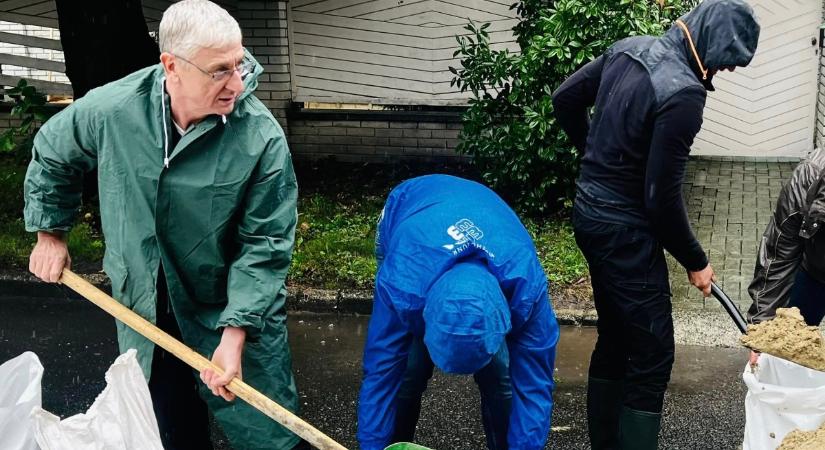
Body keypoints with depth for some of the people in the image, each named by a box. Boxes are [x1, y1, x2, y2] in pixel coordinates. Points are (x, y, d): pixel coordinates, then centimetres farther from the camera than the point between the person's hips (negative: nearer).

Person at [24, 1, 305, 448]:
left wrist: (234, 334, -24)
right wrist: (50, 234, 13)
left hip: (235, 309, -3)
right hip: (142, 307, 3)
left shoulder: (262, 137, -24)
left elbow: (264, 245, -19)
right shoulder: (109, 109, -16)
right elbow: (51, 157, 7)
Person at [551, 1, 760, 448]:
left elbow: (565, 99, 13)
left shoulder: (630, 47, 2)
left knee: (614, 337, 19)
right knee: (652, 352, 1)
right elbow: (661, 197, -21)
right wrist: (695, 260, -6)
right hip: (624, 229, -9)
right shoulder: (683, 94, -23)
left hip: (589, 211, 9)